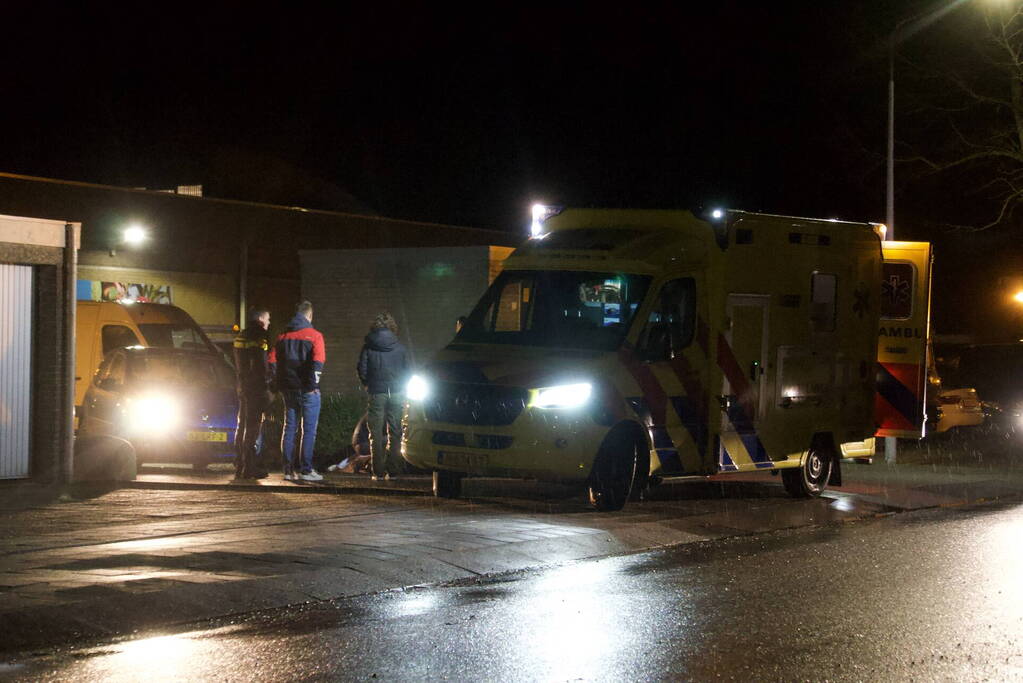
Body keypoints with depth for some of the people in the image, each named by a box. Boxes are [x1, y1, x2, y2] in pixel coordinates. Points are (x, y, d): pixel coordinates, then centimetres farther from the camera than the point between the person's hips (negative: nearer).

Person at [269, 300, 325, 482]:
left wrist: (279, 384, 11)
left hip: (288, 390, 5)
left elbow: (272, 361, 6)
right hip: (308, 390, -5)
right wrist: (314, 383, -11)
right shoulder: (314, 336, -7)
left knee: (289, 429, 10)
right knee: (308, 430, -1)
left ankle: (289, 470, 10)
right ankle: (305, 470, -4)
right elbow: (318, 361, -19)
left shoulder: (283, 336, 9)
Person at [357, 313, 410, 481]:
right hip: (397, 394, 1)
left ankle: (378, 471, -2)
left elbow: (362, 369, -2)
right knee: (395, 433, 7)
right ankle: (392, 470, 4)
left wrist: (367, 385, 14)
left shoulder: (368, 347, -1)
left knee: (376, 434, 3)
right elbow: (407, 371, 5)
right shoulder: (399, 347, 3)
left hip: (377, 393, -1)